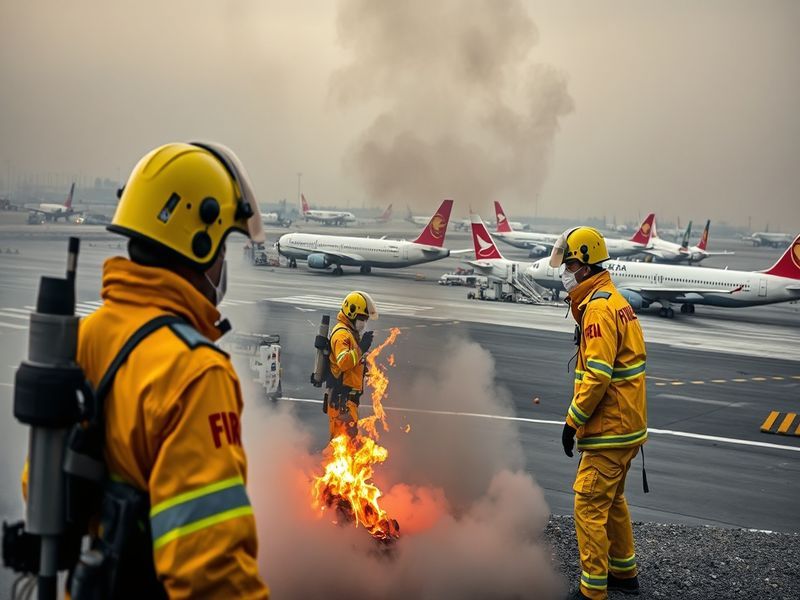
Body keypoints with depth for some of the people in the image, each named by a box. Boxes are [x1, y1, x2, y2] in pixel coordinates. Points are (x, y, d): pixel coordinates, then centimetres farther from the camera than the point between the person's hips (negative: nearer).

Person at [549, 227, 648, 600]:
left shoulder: (598, 308, -19)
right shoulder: (612, 300, 13)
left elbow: (598, 375, -25)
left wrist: (573, 421, -17)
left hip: (609, 430, -10)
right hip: (625, 426, 10)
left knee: (589, 506, -4)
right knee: (612, 500, 21)